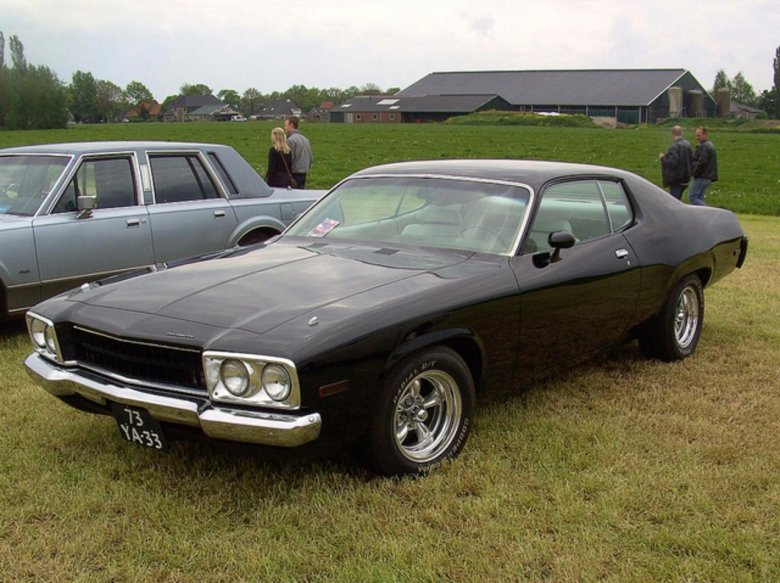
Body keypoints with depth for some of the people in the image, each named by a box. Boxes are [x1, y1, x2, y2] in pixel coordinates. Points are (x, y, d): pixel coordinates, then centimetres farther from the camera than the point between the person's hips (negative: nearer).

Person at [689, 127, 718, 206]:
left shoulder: (704, 146, -16)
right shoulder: (710, 145, 18)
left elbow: (701, 162, -24)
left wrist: (694, 173, -14)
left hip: (702, 177, -10)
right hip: (708, 177, 10)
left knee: (692, 197, -7)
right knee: (700, 198, 13)